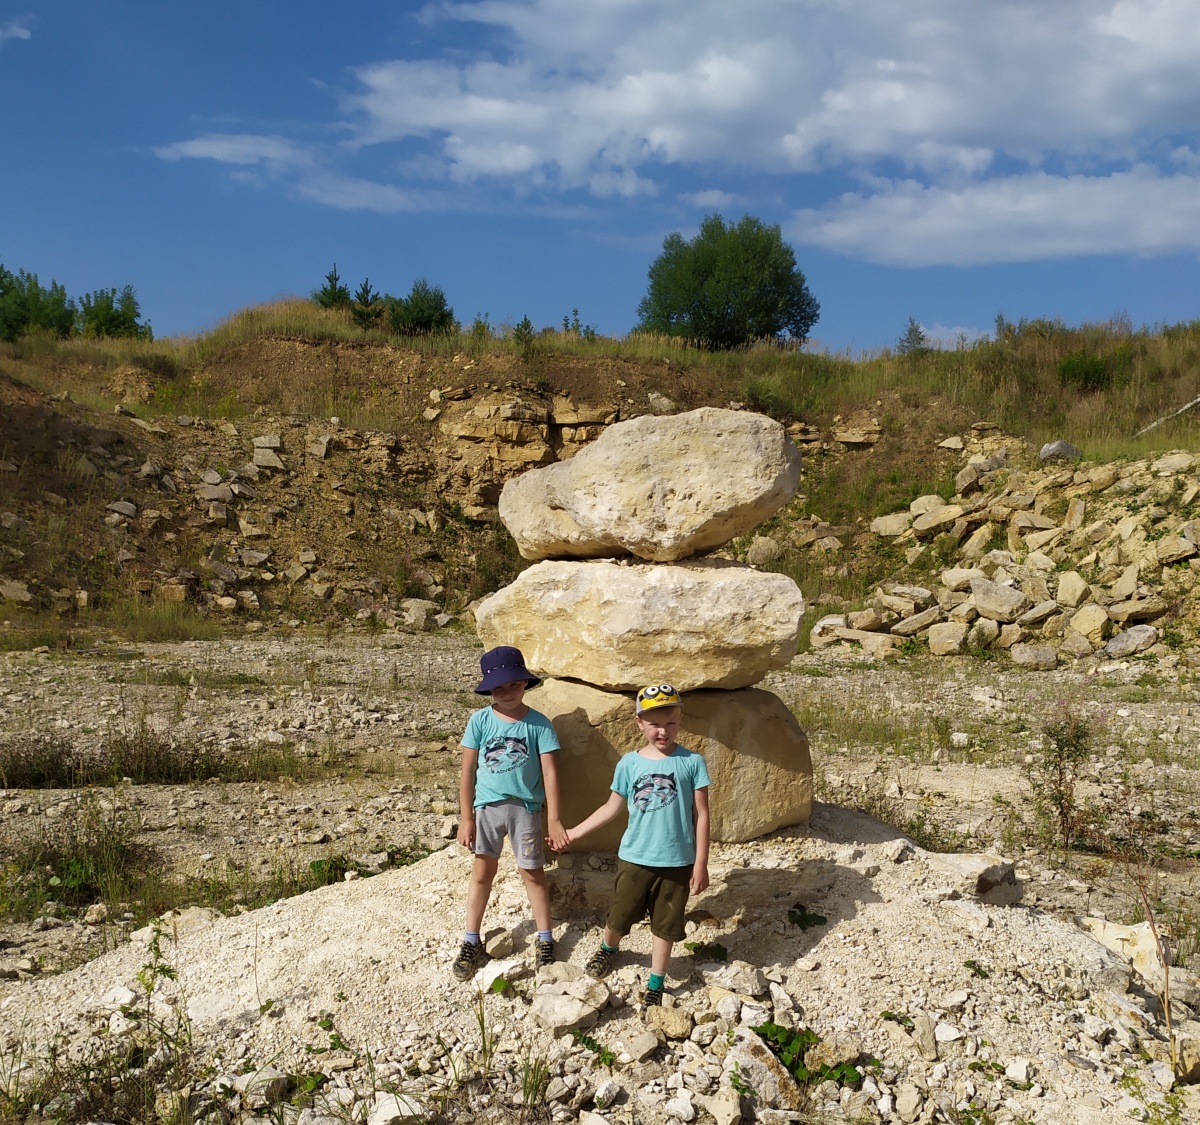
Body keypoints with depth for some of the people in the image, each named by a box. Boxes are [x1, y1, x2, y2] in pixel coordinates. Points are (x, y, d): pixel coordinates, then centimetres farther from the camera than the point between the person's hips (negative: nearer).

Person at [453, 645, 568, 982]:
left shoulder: (538, 723, -9)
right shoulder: (480, 720, -7)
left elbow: (549, 772, -9)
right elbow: (467, 770, -3)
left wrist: (554, 820, -12)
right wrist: (466, 818, -4)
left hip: (526, 808, -1)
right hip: (487, 806, 1)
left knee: (533, 873, 9)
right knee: (482, 872, 10)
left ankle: (545, 939, 23)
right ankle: (471, 941, 22)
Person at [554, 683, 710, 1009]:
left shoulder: (691, 762, -10)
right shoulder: (629, 763, -5)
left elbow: (701, 815, -6)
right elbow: (612, 807, 5)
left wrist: (700, 863, -6)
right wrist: (575, 832, 4)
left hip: (676, 862, -1)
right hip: (634, 858, 2)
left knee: (665, 925, 11)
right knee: (620, 915, 17)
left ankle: (655, 986, 28)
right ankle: (607, 949, 49)